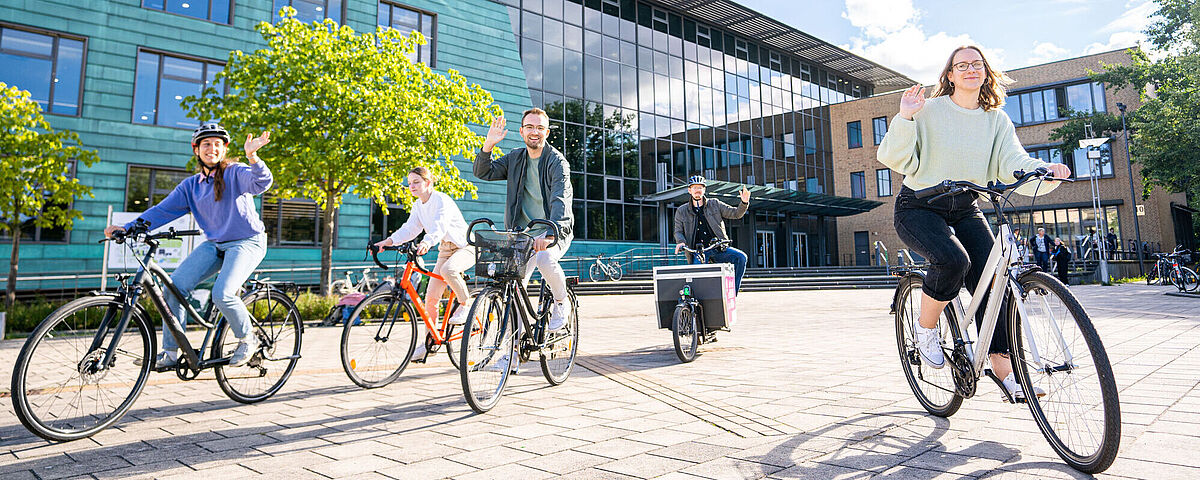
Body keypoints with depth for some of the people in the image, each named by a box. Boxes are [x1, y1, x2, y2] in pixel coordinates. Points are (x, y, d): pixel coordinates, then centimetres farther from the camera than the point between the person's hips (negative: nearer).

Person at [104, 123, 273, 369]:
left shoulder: (235, 173, -6)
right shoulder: (190, 185, 11)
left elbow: (262, 182, -27)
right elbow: (163, 210, 7)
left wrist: (252, 156, -46)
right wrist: (127, 228, -5)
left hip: (247, 242, -6)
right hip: (214, 244, 6)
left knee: (222, 295, -26)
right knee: (175, 286, -11)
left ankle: (248, 339, 0)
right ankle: (170, 352, 1)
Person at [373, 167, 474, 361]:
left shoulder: (442, 200, -18)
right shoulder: (418, 205, 7)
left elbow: (440, 226, -34)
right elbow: (409, 228, 0)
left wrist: (426, 243, -52)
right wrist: (388, 241, -15)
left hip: (465, 246, -7)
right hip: (445, 249, 8)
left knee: (448, 269, -39)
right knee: (431, 296, -1)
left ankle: (466, 303, -14)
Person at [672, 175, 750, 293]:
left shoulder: (715, 204, 12)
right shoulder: (681, 211, 12)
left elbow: (736, 214, 10)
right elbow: (678, 231, 9)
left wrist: (744, 203, -10)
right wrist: (681, 242, -13)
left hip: (718, 249, 1)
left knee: (741, 257, -24)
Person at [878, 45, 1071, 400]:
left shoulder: (996, 119, 8)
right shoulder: (929, 111, -5)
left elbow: (1012, 161, -7)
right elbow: (894, 160, -13)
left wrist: (1044, 169, -27)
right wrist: (904, 118, -25)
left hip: (965, 210, 5)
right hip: (919, 207, -4)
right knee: (953, 260, -31)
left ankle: (1004, 370, -4)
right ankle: (926, 331, -6)